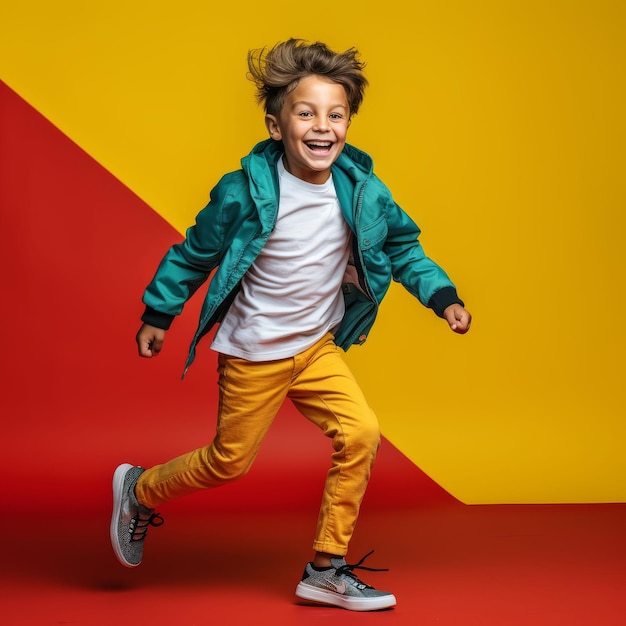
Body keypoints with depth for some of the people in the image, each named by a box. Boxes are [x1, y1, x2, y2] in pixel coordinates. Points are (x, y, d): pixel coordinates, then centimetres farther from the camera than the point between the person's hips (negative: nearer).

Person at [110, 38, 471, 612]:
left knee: (360, 434, -9)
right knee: (229, 461, 6)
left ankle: (327, 570, 7)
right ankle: (138, 489, 37)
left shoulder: (361, 190, -10)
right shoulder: (245, 193, -20)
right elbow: (195, 253, -7)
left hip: (318, 347, 4)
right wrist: (157, 315, 1)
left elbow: (400, 244, 6)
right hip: (253, 355, -4)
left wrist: (443, 296, -6)